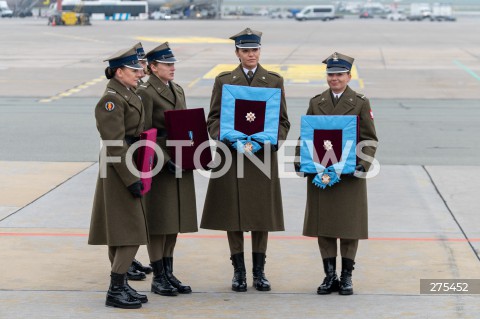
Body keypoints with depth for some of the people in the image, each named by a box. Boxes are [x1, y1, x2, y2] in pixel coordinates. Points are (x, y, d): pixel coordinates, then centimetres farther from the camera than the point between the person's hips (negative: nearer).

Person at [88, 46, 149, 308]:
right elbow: (115, 145, -20)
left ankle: (120, 286, 19)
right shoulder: (111, 100, -16)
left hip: (131, 165, 10)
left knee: (120, 233, 13)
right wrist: (131, 178, -21)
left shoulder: (129, 95, 14)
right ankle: (115, 291, -4)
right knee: (130, 232, -9)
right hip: (119, 169, -10)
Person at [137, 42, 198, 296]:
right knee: (159, 221, -1)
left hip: (180, 162, 7)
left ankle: (168, 274, 18)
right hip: (158, 165, -7)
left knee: (175, 221, 10)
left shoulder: (178, 90, 14)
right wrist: (165, 160, -20)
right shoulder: (145, 93, -9)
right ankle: (158, 278, 6)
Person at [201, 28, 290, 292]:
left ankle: (259, 271, 13)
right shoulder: (223, 81, 6)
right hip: (231, 156, 0)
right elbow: (213, 119, 5)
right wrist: (229, 138, -13)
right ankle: (239, 271, 11)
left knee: (262, 213, 3)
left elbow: (283, 122, 7)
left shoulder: (274, 81, 7)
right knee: (233, 214, 1)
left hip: (263, 156, 0)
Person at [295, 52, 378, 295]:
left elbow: (370, 139, 0)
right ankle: (330, 275, 13)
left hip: (349, 174, -3)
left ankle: (346, 276, 11)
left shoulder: (360, 103, 1)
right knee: (323, 224, 4)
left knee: (349, 225, 2)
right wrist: (299, 160, -3)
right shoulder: (316, 102, 10)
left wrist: (363, 163, -14)